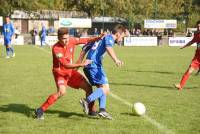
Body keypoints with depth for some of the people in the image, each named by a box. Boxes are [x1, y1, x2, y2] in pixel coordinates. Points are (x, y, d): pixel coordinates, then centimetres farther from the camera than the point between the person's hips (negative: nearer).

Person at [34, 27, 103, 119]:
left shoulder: (71, 41, -10)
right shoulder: (56, 48, -26)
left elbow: (86, 40, -1)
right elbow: (66, 65, -29)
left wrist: (99, 38, -16)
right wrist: (81, 64, -34)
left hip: (71, 71, 7)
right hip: (60, 73, -6)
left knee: (88, 87, 1)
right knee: (61, 92, -31)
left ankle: (92, 111, 19)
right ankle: (41, 110, -19)